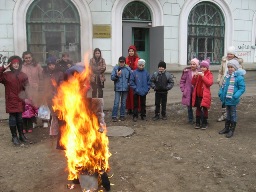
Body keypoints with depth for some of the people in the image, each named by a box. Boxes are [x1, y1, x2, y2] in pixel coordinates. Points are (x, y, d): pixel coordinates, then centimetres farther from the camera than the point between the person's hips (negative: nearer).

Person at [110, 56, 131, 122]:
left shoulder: (128, 69, 2)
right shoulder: (115, 68, -3)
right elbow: (112, 77, -6)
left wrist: (129, 83, -1)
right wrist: (117, 75, -22)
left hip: (125, 88, 2)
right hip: (118, 88, -2)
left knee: (123, 103, 11)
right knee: (116, 103, -6)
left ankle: (122, 115, 22)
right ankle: (114, 116, 1)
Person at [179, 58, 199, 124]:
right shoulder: (187, 71, -2)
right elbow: (182, 81, 3)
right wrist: (183, 90, -2)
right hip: (188, 93, 1)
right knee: (189, 107, 10)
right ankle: (191, 119, 25)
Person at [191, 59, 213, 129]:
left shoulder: (209, 74, -2)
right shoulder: (198, 74, 11)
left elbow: (209, 83, -18)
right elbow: (193, 83, 6)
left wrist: (203, 76, -21)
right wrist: (195, 76, -10)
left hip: (205, 95, -4)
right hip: (198, 95, 4)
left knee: (204, 109, 0)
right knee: (198, 109, 10)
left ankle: (204, 123, 12)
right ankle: (197, 122, 19)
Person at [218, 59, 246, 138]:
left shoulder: (239, 77, -15)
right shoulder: (227, 76, 6)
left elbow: (242, 88, -15)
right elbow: (223, 86, 16)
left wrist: (236, 96, -26)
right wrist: (220, 93, 2)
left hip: (233, 100, -6)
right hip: (226, 99, 6)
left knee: (233, 114, 7)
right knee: (228, 114, 20)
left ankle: (232, 130, 18)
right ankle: (226, 128, 32)